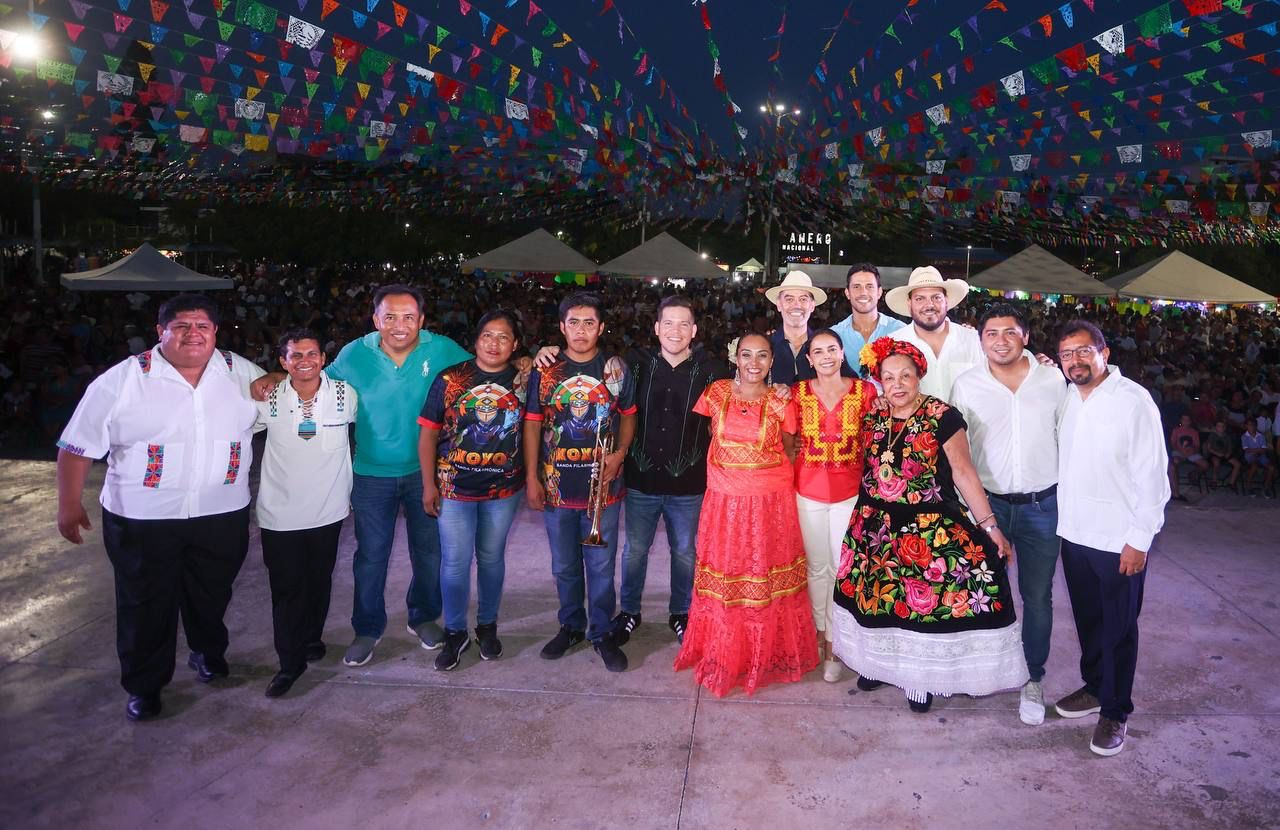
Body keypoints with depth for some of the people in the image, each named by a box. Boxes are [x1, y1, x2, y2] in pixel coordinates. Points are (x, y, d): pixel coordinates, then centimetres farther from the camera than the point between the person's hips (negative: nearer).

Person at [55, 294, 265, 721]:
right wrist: (70, 505, -4)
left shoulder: (244, 373, -2)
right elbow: (78, 446, -5)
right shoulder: (121, 380, -10)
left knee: (211, 595, 20)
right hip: (142, 518, -2)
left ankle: (208, 652, 46)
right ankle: (143, 685, 29)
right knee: (146, 605, 10)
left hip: (222, 515, 2)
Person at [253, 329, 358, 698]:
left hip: (327, 510, 1)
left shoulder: (345, 395, -8)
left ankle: (313, 637, 41)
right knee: (286, 587, 5)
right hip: (279, 512, -1)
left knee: (319, 581, 17)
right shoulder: (268, 400, -8)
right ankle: (290, 662, 19)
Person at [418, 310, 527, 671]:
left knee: (492, 557, 15)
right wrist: (429, 485, -5)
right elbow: (428, 434, -3)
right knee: (455, 562, 4)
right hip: (454, 488, -1)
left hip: (504, 489, 1)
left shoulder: (523, 380, -2)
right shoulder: (450, 379, -7)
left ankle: (487, 626, 33)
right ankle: (455, 633, 23)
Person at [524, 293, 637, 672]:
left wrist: (619, 453, -8)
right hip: (557, 486, 1)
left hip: (603, 484, -1)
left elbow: (628, 416, 9)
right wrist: (531, 478, -2)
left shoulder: (616, 370, 0)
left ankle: (602, 633, 22)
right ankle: (571, 625, 33)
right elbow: (532, 424, 2)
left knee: (601, 565, 7)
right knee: (565, 566, 15)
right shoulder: (544, 372, -1)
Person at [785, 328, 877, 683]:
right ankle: (818, 631, 31)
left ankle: (833, 644, 19)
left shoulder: (865, 391, -3)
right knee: (816, 566, 12)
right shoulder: (798, 393, -1)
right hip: (808, 491, 1)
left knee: (842, 567, 5)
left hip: (849, 491, -1)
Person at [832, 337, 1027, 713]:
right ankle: (879, 663, 33)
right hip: (877, 528, 4)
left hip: (930, 529, -4)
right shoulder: (872, 419, 3)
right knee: (876, 595, 11)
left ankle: (923, 676, 23)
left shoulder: (942, 417, -11)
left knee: (927, 599, 1)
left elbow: (963, 473, -9)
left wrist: (990, 527, -11)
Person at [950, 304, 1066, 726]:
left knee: (1038, 596, 9)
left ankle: (1033, 678, 26)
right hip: (987, 502, 0)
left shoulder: (1053, 380, -2)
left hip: (1041, 505, 0)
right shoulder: (966, 385, -3)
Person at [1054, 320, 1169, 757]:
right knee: (1087, 620, 20)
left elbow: (1152, 475, -15)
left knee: (1118, 629, 9)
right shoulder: (1065, 398, 4)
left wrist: (1139, 539, -15)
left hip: (1118, 540, -6)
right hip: (1074, 532, 6)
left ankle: (1115, 711, 24)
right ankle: (1095, 687, 40)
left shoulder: (1134, 401, -15)